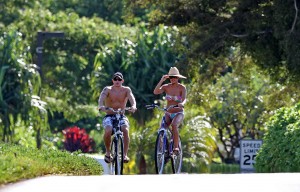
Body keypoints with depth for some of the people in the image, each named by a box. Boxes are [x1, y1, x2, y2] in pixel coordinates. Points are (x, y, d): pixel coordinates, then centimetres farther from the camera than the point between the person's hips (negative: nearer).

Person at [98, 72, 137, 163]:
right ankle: (108, 152, -9)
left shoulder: (126, 90, 1)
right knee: (108, 131, -31)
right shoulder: (108, 89, -2)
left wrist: (133, 106, -41)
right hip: (109, 116, -1)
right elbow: (101, 98, -21)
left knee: (125, 130, -30)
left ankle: (125, 154, -26)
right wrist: (101, 106, -44)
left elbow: (131, 98, -18)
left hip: (121, 116, 1)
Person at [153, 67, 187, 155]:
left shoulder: (182, 87, -4)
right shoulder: (166, 87, 2)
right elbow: (156, 92, -14)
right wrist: (161, 80, -20)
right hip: (168, 114, 3)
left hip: (178, 113, -3)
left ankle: (176, 147, -33)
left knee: (174, 125, -35)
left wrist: (182, 103, -42)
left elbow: (184, 99, -19)